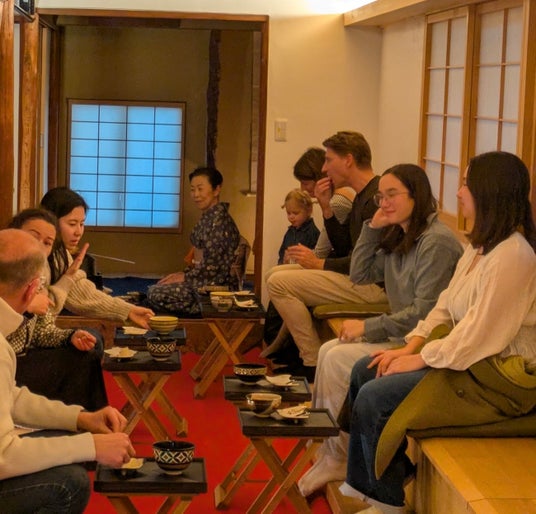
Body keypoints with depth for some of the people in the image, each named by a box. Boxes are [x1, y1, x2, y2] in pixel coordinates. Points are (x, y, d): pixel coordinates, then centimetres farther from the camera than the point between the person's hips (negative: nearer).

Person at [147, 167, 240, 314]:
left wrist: (185, 276, -8)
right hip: (207, 281, 10)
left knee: (155, 294, -16)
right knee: (154, 289, 16)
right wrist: (183, 274, 7)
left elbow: (212, 266, -20)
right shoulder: (208, 217, 14)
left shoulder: (218, 219, -18)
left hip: (218, 286, -10)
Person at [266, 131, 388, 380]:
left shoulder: (377, 197, -18)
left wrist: (320, 264, -13)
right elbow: (344, 248, 17)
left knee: (279, 283, -16)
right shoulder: (362, 196, 16)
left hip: (373, 285, -11)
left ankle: (315, 365, -12)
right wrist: (326, 207, 6)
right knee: (277, 276, 19)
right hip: (357, 276, 11)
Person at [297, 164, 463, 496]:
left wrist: (369, 327, -17)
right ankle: (327, 452, -4)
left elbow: (424, 312, -22)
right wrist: (372, 227, 2)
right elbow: (360, 275, 13)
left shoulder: (436, 242, -18)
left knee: (337, 360, -16)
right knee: (329, 351, -4)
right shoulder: (398, 238, 12)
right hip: (400, 334, 10)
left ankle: (337, 460, -2)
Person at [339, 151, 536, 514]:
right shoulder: (481, 246, 9)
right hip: (473, 357, 11)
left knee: (374, 398, -15)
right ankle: (361, 484, 14)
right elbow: (446, 306, 12)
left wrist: (420, 359, -16)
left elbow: (478, 335, -26)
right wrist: (411, 346, -1)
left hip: (501, 377, -11)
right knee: (364, 372, 8)